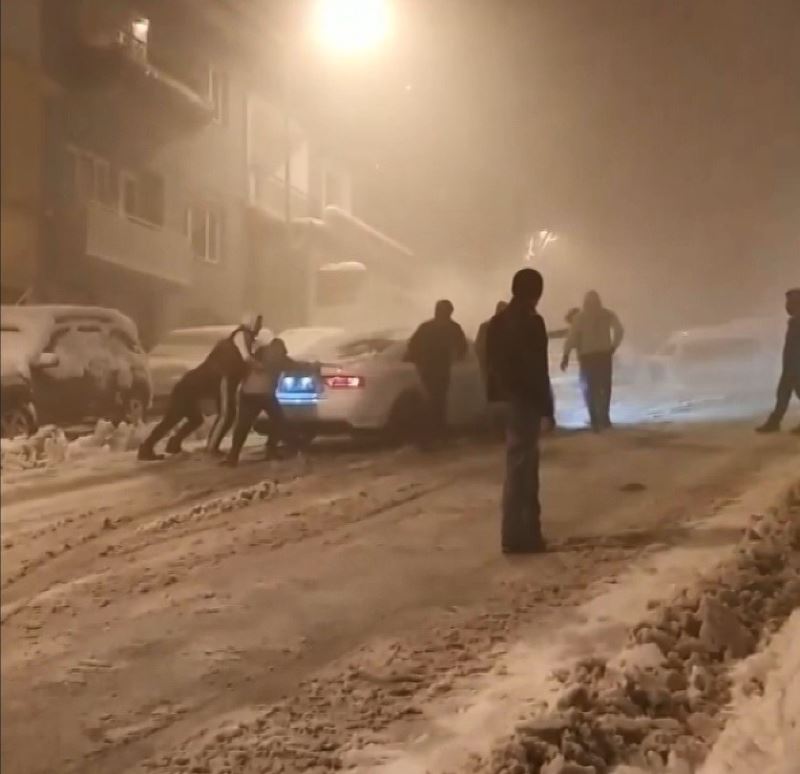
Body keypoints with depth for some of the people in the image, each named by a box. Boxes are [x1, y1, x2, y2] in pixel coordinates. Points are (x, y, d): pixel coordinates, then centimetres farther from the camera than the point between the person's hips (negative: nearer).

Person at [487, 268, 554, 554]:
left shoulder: (498, 321, 12)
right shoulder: (530, 321, -14)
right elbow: (536, 369, -17)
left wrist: (500, 391, 18)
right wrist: (547, 408, -13)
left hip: (509, 396, 9)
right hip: (525, 399, -9)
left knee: (524, 464, 17)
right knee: (520, 465, -6)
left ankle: (526, 530, 24)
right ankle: (516, 535, -3)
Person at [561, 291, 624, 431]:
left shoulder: (579, 317, -1)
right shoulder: (608, 314, 4)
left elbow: (572, 336, -10)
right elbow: (620, 330, -8)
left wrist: (566, 355, -11)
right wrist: (613, 347, 2)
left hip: (587, 356, -1)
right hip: (604, 354, 1)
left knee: (590, 389, 8)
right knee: (604, 387, 14)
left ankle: (596, 420, 1)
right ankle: (604, 418, 7)